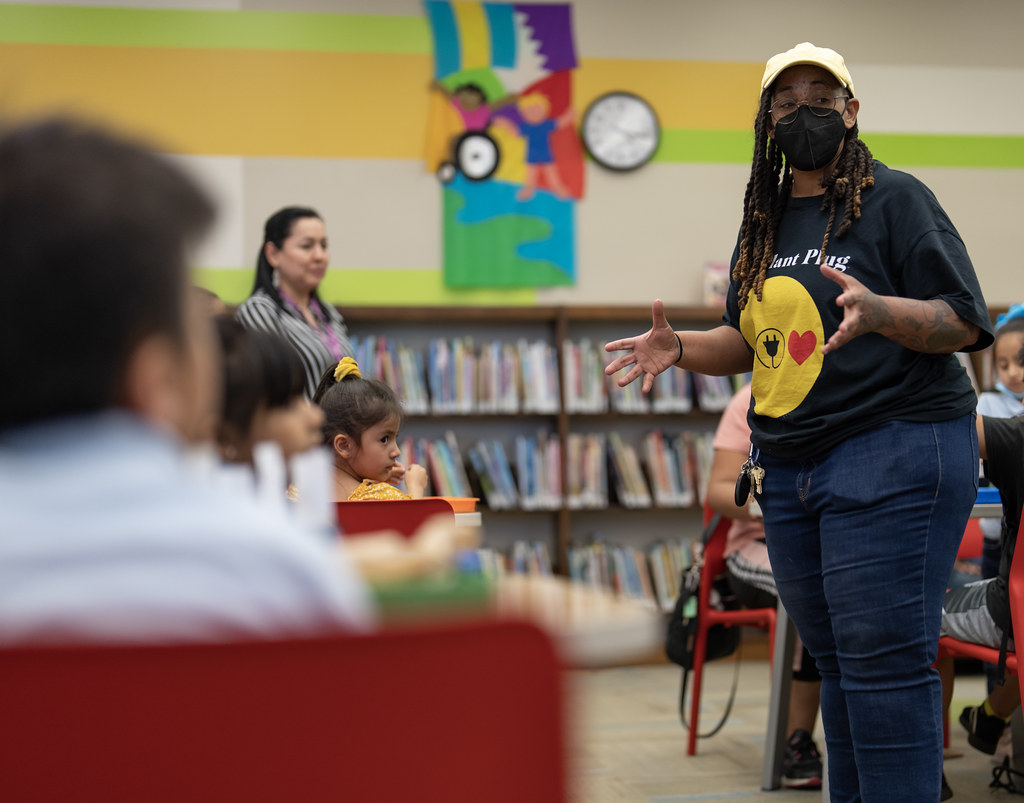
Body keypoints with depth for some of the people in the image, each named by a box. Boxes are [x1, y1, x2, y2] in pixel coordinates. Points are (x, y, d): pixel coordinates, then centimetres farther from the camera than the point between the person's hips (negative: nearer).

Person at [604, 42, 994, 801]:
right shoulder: (764, 223, 16)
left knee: (883, 659, -11)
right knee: (836, 658, 12)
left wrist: (878, 311, -27)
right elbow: (748, 341, 24)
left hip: (891, 453, -7)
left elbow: (966, 323, -10)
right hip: (789, 467, 7)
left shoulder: (895, 198, -4)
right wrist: (680, 348, 5)